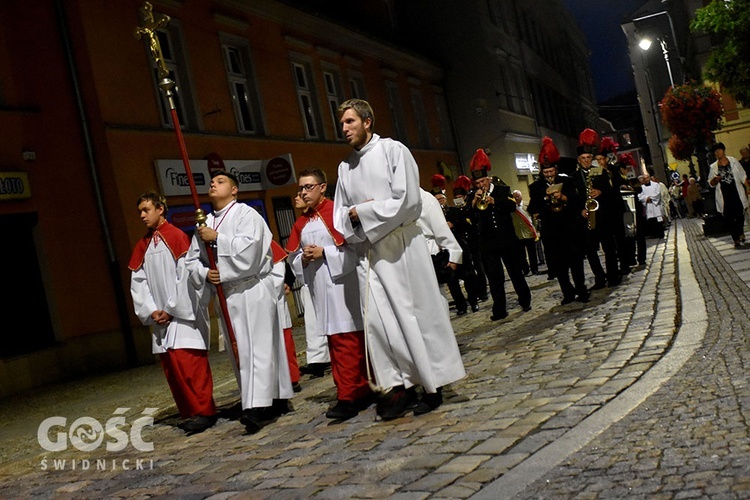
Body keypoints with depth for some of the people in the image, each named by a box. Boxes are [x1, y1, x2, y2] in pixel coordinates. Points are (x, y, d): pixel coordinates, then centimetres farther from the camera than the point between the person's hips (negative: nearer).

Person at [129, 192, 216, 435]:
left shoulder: (177, 237, -6)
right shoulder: (142, 246, 13)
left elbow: (186, 277, -11)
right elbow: (138, 283, 10)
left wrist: (171, 310, -10)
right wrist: (151, 311, -3)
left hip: (184, 314, -6)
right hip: (160, 317, 6)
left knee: (188, 363, -11)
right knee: (171, 367, 6)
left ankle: (204, 412, -3)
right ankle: (190, 413, 15)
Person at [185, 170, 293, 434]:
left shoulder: (246, 214, -4)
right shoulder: (205, 225, 16)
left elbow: (249, 247, -19)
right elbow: (191, 259, 15)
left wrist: (217, 238, -15)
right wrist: (204, 273, -5)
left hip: (253, 291, -7)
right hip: (225, 294, 7)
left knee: (256, 347, -10)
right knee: (238, 350, 8)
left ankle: (257, 406, -15)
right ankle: (273, 400, 16)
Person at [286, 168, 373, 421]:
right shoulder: (300, 223, 15)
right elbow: (293, 258, 18)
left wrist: (324, 253, -16)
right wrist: (304, 259, -3)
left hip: (342, 284, -7)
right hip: (319, 288, 7)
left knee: (347, 342, -7)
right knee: (335, 343, 8)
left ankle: (348, 397, -5)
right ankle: (363, 389, 17)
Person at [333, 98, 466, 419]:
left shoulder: (393, 150, -2)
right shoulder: (345, 167, 15)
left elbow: (407, 201, -12)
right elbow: (340, 214, 15)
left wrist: (363, 212, -9)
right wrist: (352, 215, -7)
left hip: (401, 245, -5)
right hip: (367, 250, 5)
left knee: (416, 313, 0)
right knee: (377, 319, -3)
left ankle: (433, 384, 11)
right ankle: (400, 384, 4)